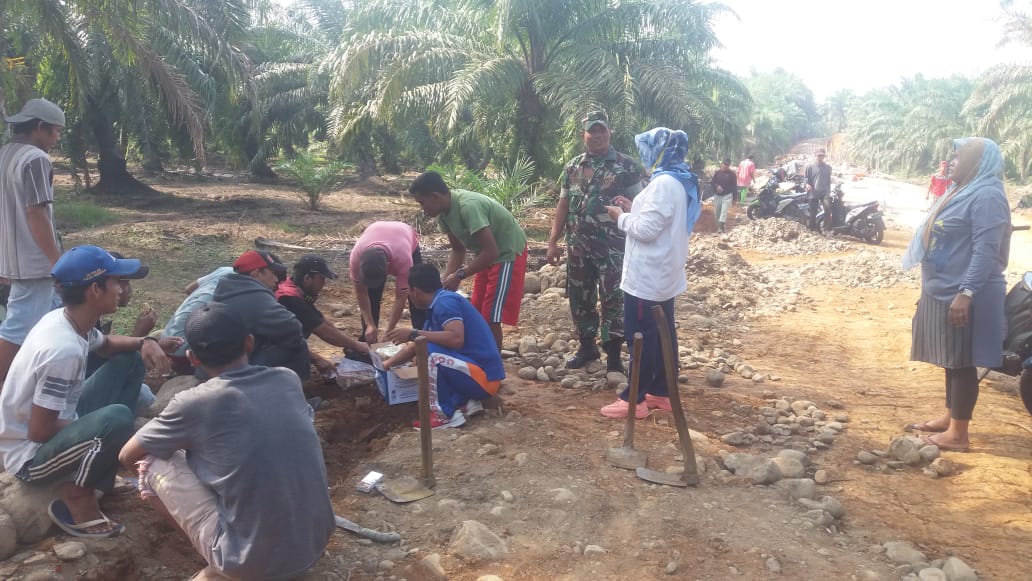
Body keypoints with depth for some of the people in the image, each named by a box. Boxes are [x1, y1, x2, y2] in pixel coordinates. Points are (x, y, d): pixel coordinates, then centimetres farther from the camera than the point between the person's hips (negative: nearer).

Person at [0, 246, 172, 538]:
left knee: (130, 362, 8)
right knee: (117, 419, -36)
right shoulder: (63, 350, -32)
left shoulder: (64, 318, -5)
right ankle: (76, 496, -8)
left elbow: (105, 343, 18)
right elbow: (40, 431, -27)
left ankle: (103, 470, 11)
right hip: (29, 454, -10)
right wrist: (94, 426, -11)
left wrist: (144, 342, -3)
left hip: (54, 425, 10)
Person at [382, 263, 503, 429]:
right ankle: (466, 401, 7)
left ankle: (444, 414, -8)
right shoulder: (438, 306, 13)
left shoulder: (445, 301, -15)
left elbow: (456, 339, -31)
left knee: (430, 351, -24)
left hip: (483, 377, -10)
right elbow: (414, 348, 23)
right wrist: (385, 364, 31)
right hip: (480, 374, 10)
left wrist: (413, 334, -24)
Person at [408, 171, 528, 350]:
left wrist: (459, 275, -25)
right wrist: (444, 284, -4)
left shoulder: (469, 207, -33)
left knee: (491, 317, -8)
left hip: (508, 253, -9)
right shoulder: (443, 213, -5)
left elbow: (491, 252, -32)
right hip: (487, 254, 9)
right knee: (478, 313, 14)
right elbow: (458, 250, 7)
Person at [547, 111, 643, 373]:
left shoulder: (626, 166, -3)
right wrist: (553, 241, 6)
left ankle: (613, 355, 11)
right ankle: (587, 346, 29)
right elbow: (563, 205, 11)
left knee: (613, 300, 0)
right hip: (578, 247, 4)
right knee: (580, 299, 12)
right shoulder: (572, 167, 9)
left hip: (613, 248, -4)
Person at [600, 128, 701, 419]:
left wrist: (621, 216, -8)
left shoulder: (663, 183, -21)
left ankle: (634, 399, 5)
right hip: (665, 273, 10)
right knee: (662, 333, 13)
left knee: (641, 335, -3)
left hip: (647, 276, -10)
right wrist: (634, 209, 9)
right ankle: (661, 392, 22)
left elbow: (646, 230, -24)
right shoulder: (681, 182, 11)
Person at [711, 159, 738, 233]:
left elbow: (734, 186, 0)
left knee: (724, 210, -16)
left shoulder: (732, 173, -1)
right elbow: (713, 183, 6)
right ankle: (719, 226, 20)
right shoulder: (717, 172, 5)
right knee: (717, 211, 7)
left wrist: (734, 198, -1)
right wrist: (717, 186, -18)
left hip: (727, 195, -3)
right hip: (717, 195, 3)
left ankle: (722, 224, -23)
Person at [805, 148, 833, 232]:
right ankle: (813, 228, 18)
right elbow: (806, 178, 6)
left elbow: (829, 180, 17)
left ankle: (827, 227, -13)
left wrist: (829, 190, 13)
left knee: (828, 207, -19)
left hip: (824, 192, 1)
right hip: (813, 192, -1)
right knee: (813, 212, 4)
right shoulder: (810, 167, 2)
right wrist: (807, 184, -15)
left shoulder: (828, 167, 10)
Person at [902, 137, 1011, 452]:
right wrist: (932, 286, 23)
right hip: (944, 292, 10)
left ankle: (958, 434, 5)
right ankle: (949, 417, 29)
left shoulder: (987, 196, -17)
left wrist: (966, 293, -29)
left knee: (962, 362, -3)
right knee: (950, 360, 17)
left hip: (962, 295, -10)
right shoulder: (964, 190, 15)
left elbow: (986, 251, -24)